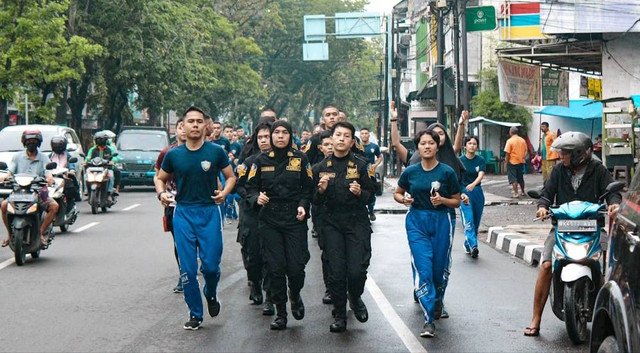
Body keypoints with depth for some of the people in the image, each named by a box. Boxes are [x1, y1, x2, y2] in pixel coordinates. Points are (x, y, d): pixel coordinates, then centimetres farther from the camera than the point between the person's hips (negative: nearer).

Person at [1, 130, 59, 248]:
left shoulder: (43, 158, 10)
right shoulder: (17, 157, 12)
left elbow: (48, 172, -3)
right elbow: (10, 172, 2)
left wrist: (49, 178, -28)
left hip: (38, 191, 0)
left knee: (54, 206, -26)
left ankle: (41, 232, -14)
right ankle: (10, 234, -8)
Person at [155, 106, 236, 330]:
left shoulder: (216, 152, -1)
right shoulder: (173, 155, 3)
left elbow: (231, 177, 8)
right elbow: (160, 178, 15)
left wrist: (224, 192, -11)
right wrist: (161, 193, -5)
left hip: (210, 212, -1)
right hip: (183, 213, 1)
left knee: (210, 265, -6)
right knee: (187, 267, 1)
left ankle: (211, 295, 27)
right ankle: (195, 313, 13)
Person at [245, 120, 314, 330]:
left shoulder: (300, 159, 4)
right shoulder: (261, 161, 6)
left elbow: (308, 187, 7)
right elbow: (250, 187, 6)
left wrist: (303, 206, -9)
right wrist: (256, 198, -15)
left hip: (295, 220, -1)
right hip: (270, 220, 1)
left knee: (296, 267, -6)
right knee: (275, 267, -1)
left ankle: (295, 296, 27)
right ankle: (280, 313, 10)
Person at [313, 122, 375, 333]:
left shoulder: (361, 165, 2)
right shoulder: (321, 167, 6)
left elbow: (371, 196, 5)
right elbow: (315, 201, 7)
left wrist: (360, 193, -16)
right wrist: (321, 190, -13)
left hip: (357, 222, -1)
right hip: (332, 224, 1)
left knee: (357, 271, -9)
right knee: (336, 272, -2)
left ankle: (355, 299, 24)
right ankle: (339, 316, 13)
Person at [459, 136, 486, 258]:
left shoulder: (480, 161, 2)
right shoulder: (460, 160, -2)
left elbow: (481, 175, -14)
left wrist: (473, 184, -33)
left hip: (477, 193, 3)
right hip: (464, 193, -3)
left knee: (476, 223, 9)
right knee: (468, 221, -14)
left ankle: (467, 245, 24)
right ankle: (473, 246, -24)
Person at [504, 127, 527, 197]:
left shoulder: (510, 141, -13)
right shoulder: (523, 140, 2)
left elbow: (507, 153, -16)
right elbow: (525, 151, 7)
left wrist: (507, 160, -3)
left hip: (512, 162, -5)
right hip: (521, 162, 5)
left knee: (513, 179, 0)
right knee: (520, 178, 18)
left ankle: (516, 193, -5)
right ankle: (523, 192, 26)